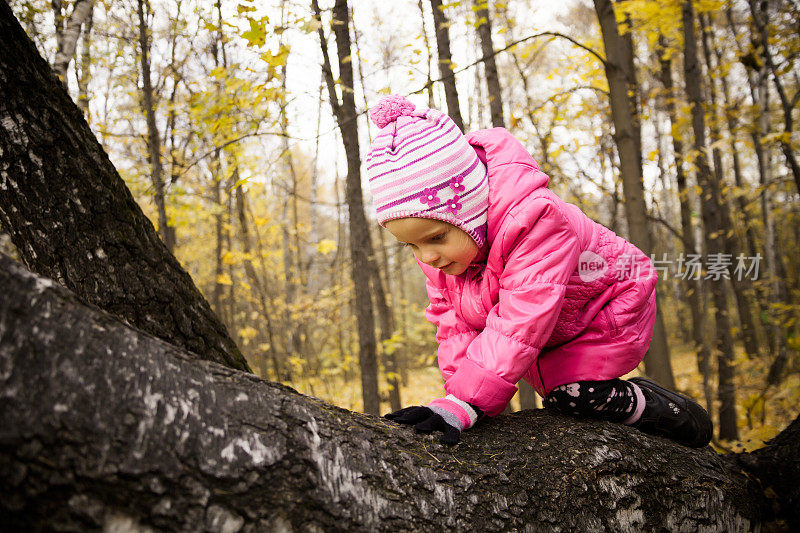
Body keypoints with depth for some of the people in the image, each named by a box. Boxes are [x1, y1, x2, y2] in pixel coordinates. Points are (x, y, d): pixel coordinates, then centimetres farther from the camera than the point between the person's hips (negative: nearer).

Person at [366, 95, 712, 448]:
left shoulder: (534, 220, -41)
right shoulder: (440, 239, -17)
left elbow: (519, 325, -45)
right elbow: (453, 321, -13)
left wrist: (463, 404, -50)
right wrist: (460, 389, -28)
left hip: (611, 312, -7)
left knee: (570, 392, -20)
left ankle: (649, 407, 4)